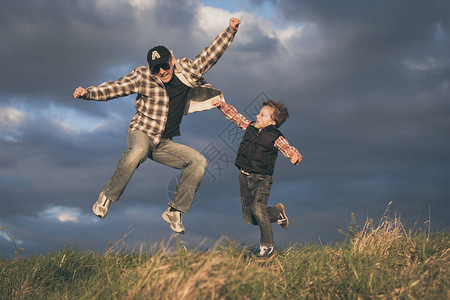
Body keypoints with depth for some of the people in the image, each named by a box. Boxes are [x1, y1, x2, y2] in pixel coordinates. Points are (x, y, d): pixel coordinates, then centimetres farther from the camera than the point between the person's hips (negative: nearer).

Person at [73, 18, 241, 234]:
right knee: (138, 151, -41)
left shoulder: (187, 71, 3)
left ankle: (174, 211, -4)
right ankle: (107, 197, -23)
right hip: (142, 133, -5)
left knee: (198, 162, -14)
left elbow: (211, 54, 9)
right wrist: (87, 93, -26)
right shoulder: (143, 77, -7)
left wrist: (230, 31, 3)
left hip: (165, 143, 5)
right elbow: (114, 88, -12)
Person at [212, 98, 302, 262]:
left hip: (262, 179, -6)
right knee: (249, 217, 7)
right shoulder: (250, 127, 7)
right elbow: (234, 115, 16)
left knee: (258, 208, -26)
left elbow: (290, 150, -15)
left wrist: (295, 157, -36)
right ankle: (277, 212, 36)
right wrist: (221, 105, 6)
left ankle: (268, 248, -15)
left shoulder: (276, 138, -8)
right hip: (245, 177, 6)